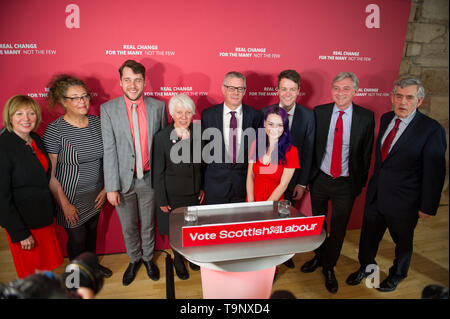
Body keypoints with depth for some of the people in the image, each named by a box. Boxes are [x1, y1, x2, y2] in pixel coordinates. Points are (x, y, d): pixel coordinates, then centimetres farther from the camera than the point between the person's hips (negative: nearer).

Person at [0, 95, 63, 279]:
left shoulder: (36, 140, 2)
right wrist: (20, 233, -17)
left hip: (45, 217, 7)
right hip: (22, 221, -6)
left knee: (46, 269, 21)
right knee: (31, 276, 13)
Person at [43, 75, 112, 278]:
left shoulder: (97, 122, -4)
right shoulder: (54, 130, -18)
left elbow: (104, 158, 6)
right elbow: (49, 174, -15)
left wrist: (105, 188, 2)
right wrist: (65, 204, -13)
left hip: (96, 195, 5)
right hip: (71, 198, -4)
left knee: (92, 232, 23)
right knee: (77, 239, 12)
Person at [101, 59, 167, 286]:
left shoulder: (158, 106, -4)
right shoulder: (108, 109, -7)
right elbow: (109, 151, -8)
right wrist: (111, 187, -10)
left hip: (149, 178, 1)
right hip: (123, 180, 0)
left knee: (148, 224, 18)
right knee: (128, 227, 17)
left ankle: (148, 258, 43)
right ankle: (134, 260, 43)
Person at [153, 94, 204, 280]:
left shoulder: (199, 134, -3)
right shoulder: (162, 137, -12)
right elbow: (158, 172, -9)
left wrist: (203, 187, 6)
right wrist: (162, 201, -8)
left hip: (195, 193, 3)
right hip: (173, 194, -2)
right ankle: (178, 261, 42)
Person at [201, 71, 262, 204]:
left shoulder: (255, 115, -1)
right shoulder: (208, 114, -2)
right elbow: (202, 149, 2)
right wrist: (201, 184, 3)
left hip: (245, 184, 1)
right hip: (215, 184, 0)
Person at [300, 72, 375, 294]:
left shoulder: (366, 117, -6)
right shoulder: (319, 112, -4)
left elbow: (366, 153, -1)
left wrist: (360, 183, 0)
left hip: (346, 183, -1)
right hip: (320, 179, 1)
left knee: (338, 228, 12)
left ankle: (329, 268, 35)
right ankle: (319, 257, 45)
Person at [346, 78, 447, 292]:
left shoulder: (431, 130, -18)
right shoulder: (386, 118, 0)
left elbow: (434, 172, -14)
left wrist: (428, 207, -11)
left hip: (403, 202, -4)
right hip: (375, 194, 5)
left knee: (403, 242, 21)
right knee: (368, 236, 20)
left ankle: (397, 275, 48)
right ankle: (366, 267, 47)